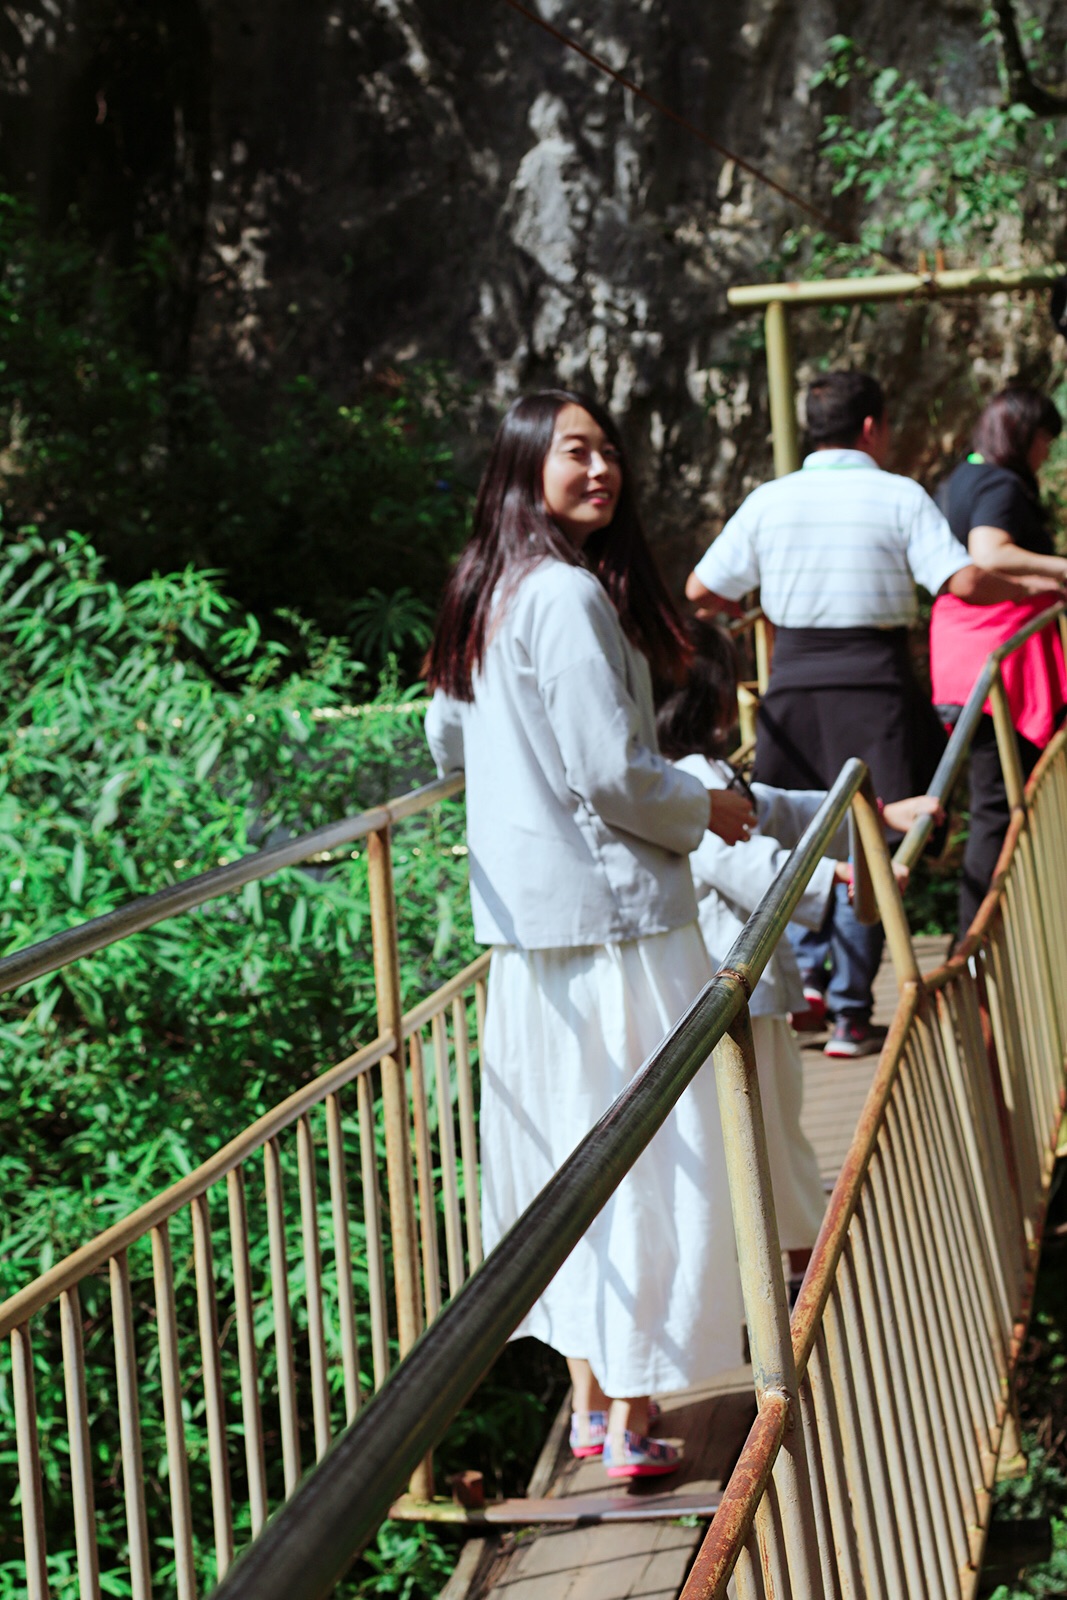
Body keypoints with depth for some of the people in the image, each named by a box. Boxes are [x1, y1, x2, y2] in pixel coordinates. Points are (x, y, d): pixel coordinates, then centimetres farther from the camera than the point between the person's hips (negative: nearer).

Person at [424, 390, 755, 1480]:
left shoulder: (484, 593, 11)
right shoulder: (571, 595, -18)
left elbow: (445, 741, 23)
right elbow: (613, 776, -20)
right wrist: (707, 812, -3)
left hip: (524, 919, 9)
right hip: (607, 910, -9)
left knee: (563, 1145, 14)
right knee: (638, 1157, -2)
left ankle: (588, 1402, 23)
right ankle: (630, 1420, 2)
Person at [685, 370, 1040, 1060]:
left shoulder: (769, 500, 5)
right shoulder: (900, 497, -4)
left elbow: (700, 590, 9)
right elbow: (965, 582, -13)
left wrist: (731, 604, 32)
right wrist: (1033, 587, 5)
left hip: (794, 685, 3)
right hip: (873, 685, -2)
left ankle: (807, 971, 3)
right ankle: (850, 1012, 4)